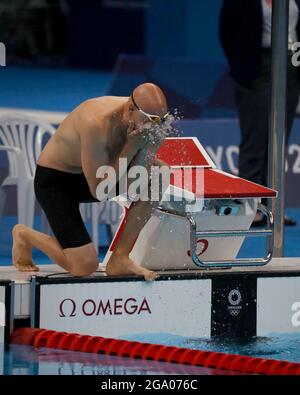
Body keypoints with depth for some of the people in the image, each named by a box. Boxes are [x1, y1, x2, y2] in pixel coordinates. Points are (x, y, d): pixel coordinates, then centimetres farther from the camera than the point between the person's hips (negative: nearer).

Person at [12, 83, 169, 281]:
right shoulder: (96, 124, -36)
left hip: (95, 172, 7)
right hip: (54, 180, -7)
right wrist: (131, 146, -34)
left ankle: (120, 258, -5)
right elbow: (99, 191, -31)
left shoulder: (148, 119, -15)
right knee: (85, 267, -16)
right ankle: (24, 235, 15)